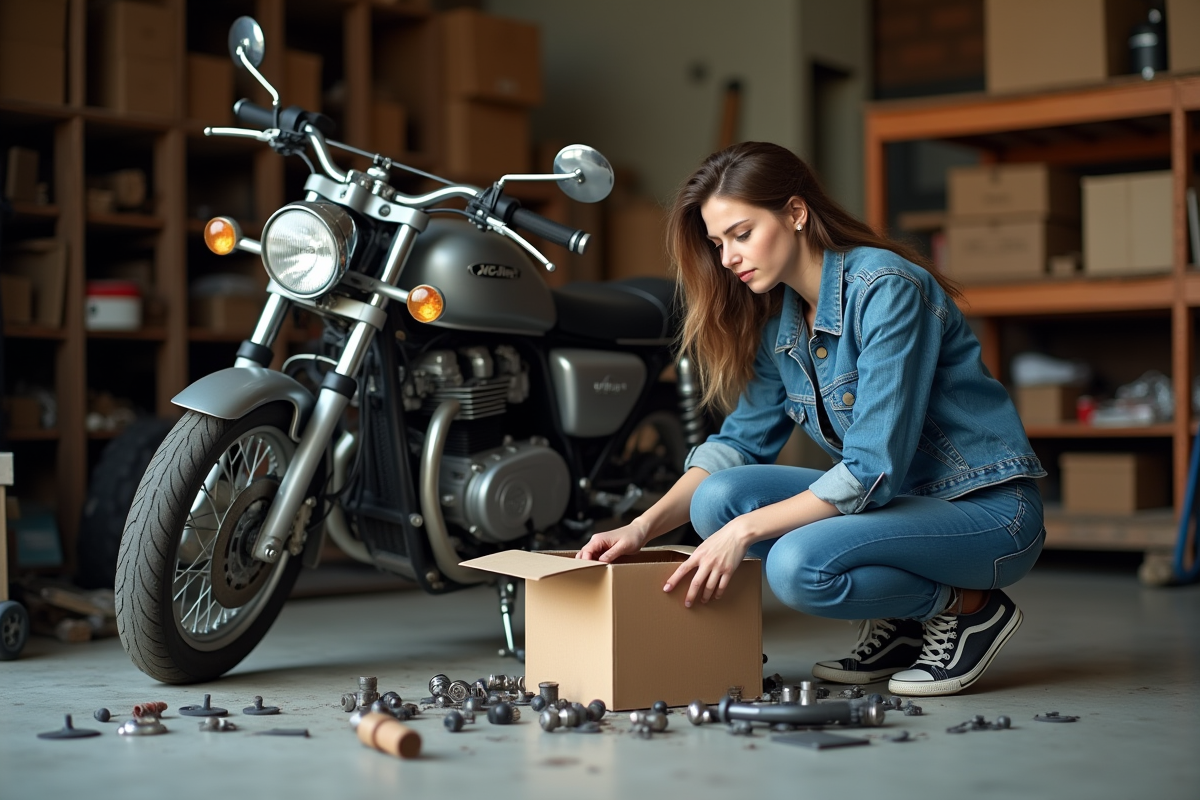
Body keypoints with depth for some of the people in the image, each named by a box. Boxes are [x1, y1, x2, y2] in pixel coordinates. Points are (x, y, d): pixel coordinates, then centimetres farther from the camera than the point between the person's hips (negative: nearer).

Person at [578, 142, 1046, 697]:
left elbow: (874, 468, -25)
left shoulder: (886, 288, -20)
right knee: (717, 498, -12)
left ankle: (968, 609, -4)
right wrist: (644, 527, -8)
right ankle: (895, 626, 3)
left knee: (798, 565, -30)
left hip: (989, 510, -8)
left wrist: (746, 530, -26)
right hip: (899, 500, 8)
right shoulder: (778, 317, 5)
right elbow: (742, 439, 7)